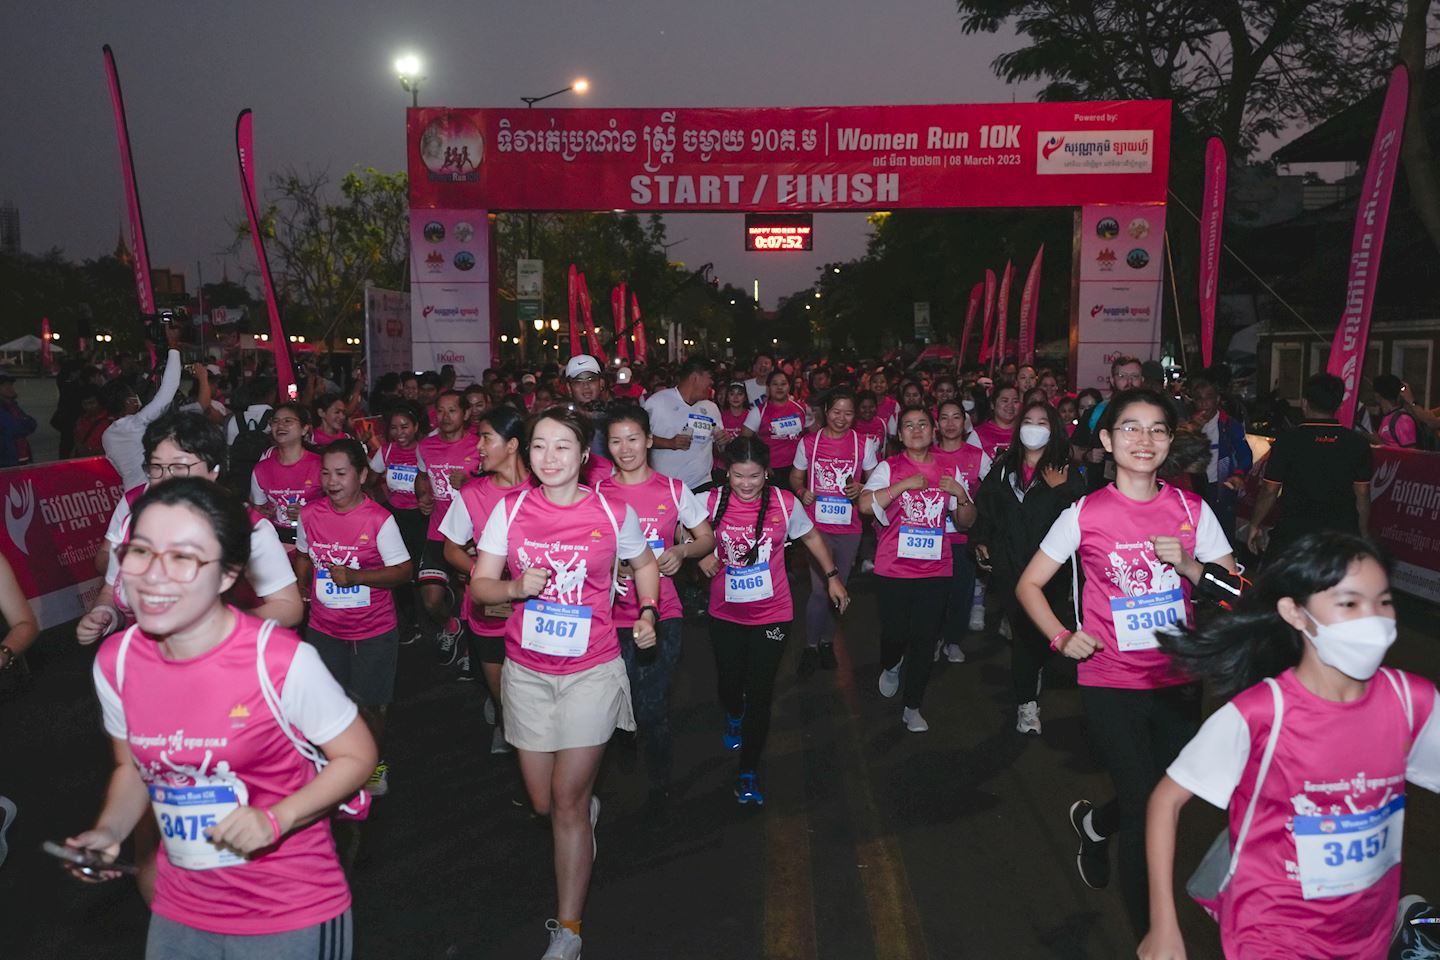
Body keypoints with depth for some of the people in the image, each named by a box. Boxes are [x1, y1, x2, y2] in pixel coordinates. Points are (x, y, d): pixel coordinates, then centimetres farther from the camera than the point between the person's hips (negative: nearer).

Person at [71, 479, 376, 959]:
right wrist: (109, 830, -7)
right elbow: (133, 768, 10)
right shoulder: (115, 661, -7)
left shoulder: (282, 660, -23)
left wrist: (276, 820, -23)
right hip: (180, 911, 5)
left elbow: (356, 756, -11)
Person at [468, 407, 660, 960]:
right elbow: (479, 585, -3)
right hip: (527, 671, 3)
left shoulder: (613, 514, -6)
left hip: (591, 670, -2)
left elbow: (644, 563, 13)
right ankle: (588, 810, 49)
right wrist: (516, 587, -23)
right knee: (543, 804, 12)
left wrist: (648, 613, -2)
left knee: (568, 801, -1)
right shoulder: (510, 509, -4)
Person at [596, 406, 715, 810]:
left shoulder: (673, 490, 1)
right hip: (613, 614, 1)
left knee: (651, 708, -4)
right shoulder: (597, 493, 2)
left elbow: (708, 539, 9)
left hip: (661, 613, -1)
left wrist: (682, 551, -10)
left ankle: (660, 785, 19)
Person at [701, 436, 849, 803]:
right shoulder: (712, 502, -10)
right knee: (729, 680, 16)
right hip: (725, 614, 1)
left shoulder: (784, 503, -9)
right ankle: (733, 719, 54)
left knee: (760, 692, -3)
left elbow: (811, 536, 8)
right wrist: (700, 553, -15)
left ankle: (749, 771, 11)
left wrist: (832, 576, 10)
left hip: (772, 613, -1)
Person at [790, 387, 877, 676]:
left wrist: (861, 488, -13)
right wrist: (802, 492, -12)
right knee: (820, 589, -9)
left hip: (849, 526, 2)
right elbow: (796, 476, 9)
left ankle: (827, 641, 31)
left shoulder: (863, 444, 0)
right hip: (817, 524, -2)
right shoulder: (809, 442, -1)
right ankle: (811, 646, 9)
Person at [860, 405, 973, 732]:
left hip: (935, 569, 2)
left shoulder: (948, 472, 9)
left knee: (925, 638, 3)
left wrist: (961, 495, -6)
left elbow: (965, 523, 13)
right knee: (895, 631, 2)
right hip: (894, 568, -2)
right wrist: (904, 484, -18)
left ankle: (912, 707, 18)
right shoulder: (889, 468, -1)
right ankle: (891, 666, 39)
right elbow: (866, 505, -15)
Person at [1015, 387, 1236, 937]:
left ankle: (1093, 822, 51)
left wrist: (1188, 565, -17)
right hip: (1111, 685, -3)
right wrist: (1062, 636, -16)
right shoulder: (1085, 514, -8)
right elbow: (1029, 585, -1)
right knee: (1145, 813, -2)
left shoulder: (1191, 510, -1)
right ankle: (1150, 933, 21)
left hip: (1179, 681, 4)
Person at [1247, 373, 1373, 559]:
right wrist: (1364, 535, 17)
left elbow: (1269, 491, -3)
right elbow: (1362, 495, 5)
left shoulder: (1287, 441, -6)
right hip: (1343, 536, 2)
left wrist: (1255, 526, 10)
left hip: (1294, 532, -2)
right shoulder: (1358, 443, 1)